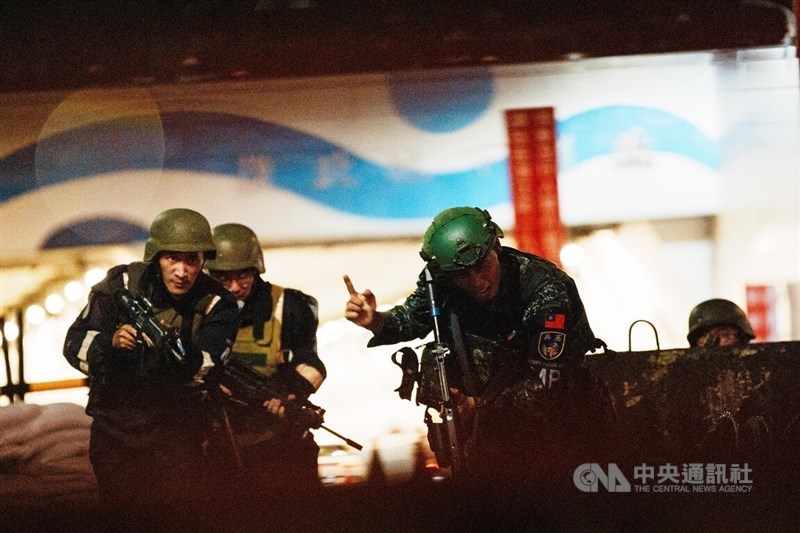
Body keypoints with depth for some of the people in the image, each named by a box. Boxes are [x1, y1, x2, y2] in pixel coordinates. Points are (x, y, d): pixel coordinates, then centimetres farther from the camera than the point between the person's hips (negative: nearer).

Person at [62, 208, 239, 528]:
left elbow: (208, 370, -23)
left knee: (182, 515, -9)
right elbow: (75, 344, -9)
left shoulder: (216, 304, -10)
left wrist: (177, 353, -43)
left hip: (177, 426, -1)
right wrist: (110, 343, -30)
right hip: (114, 423, 1)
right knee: (121, 513, 10)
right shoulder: (120, 285, -7)